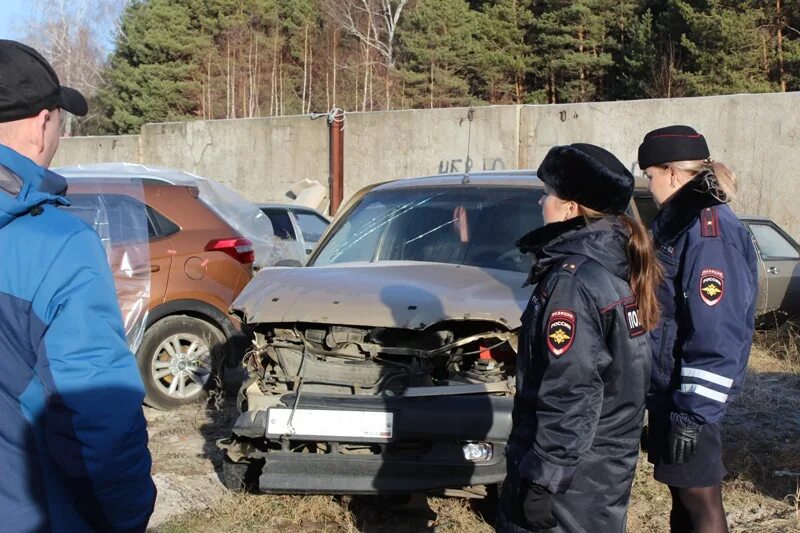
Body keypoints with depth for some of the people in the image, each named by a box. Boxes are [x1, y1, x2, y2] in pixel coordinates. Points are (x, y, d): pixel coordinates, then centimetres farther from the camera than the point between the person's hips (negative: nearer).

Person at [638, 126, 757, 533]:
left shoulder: (709, 231, -21)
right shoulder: (679, 221, 10)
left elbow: (718, 335, -23)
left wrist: (693, 412, -23)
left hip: (690, 397, -9)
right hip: (666, 386, 9)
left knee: (700, 499, 2)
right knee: (681, 492, 19)